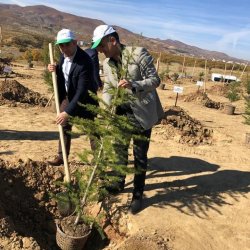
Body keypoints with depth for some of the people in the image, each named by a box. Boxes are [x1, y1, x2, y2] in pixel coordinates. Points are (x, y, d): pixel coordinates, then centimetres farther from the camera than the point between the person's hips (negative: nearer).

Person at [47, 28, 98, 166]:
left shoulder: (84, 62, -32)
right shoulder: (64, 54, -7)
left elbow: (81, 92, -34)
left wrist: (67, 112, -37)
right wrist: (55, 69, -14)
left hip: (84, 100, -8)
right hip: (67, 96, 8)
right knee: (64, 126, 15)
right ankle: (61, 156, 31)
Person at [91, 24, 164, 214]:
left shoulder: (138, 54, -15)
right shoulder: (107, 63, 4)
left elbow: (155, 80, -15)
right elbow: (107, 89, 7)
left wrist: (133, 85, -32)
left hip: (142, 112, -5)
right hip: (122, 112, 6)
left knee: (140, 155, 3)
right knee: (119, 150, 17)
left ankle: (138, 195, 20)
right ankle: (118, 183, 40)